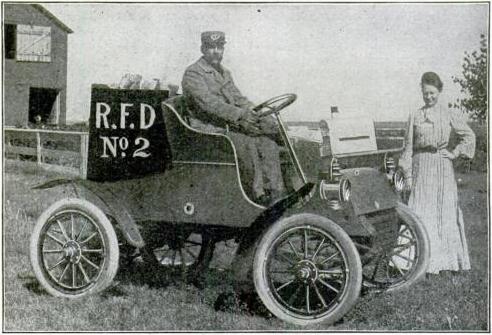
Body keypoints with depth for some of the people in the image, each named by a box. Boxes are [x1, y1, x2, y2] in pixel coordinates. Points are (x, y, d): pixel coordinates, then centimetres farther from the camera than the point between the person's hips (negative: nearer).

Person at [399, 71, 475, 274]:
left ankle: (448, 258, 13)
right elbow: (409, 146, 6)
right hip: (421, 167, 0)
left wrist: (455, 153, 1)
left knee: (445, 211, 3)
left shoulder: (449, 115, 5)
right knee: (421, 213, -5)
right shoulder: (415, 117, 6)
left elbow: (469, 136, 11)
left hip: (442, 168, 0)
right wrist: (408, 174, 1)